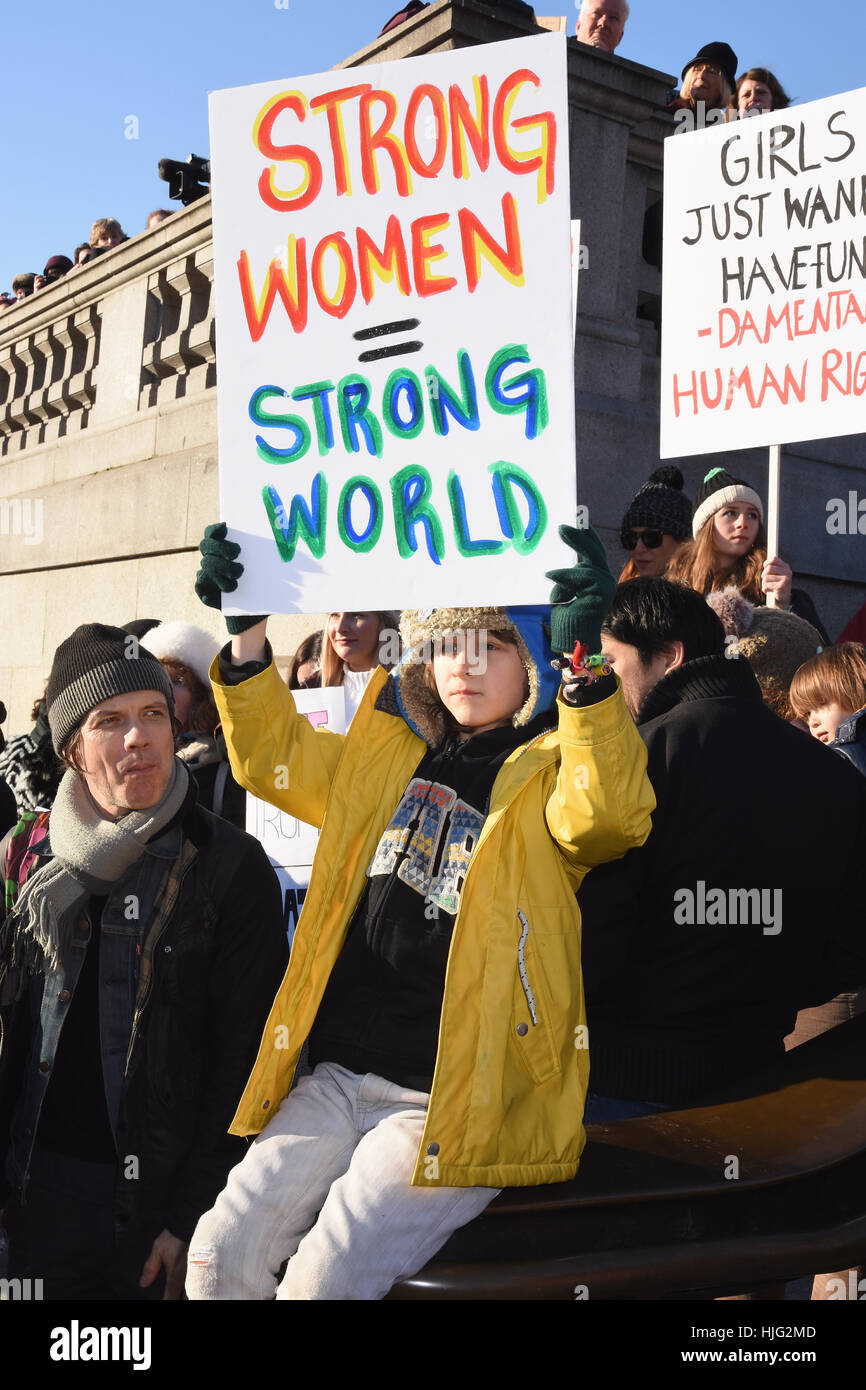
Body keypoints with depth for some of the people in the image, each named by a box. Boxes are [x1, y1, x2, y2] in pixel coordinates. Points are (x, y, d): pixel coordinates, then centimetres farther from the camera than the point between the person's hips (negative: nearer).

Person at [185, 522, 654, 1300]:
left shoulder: (549, 769, -3)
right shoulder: (386, 755, 13)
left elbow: (610, 815, -24)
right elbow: (275, 754, 21)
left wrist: (587, 666, -37)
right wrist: (249, 633, 7)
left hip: (461, 1106, -5)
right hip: (342, 1079, 5)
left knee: (322, 1276, -18)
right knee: (220, 1254, -6)